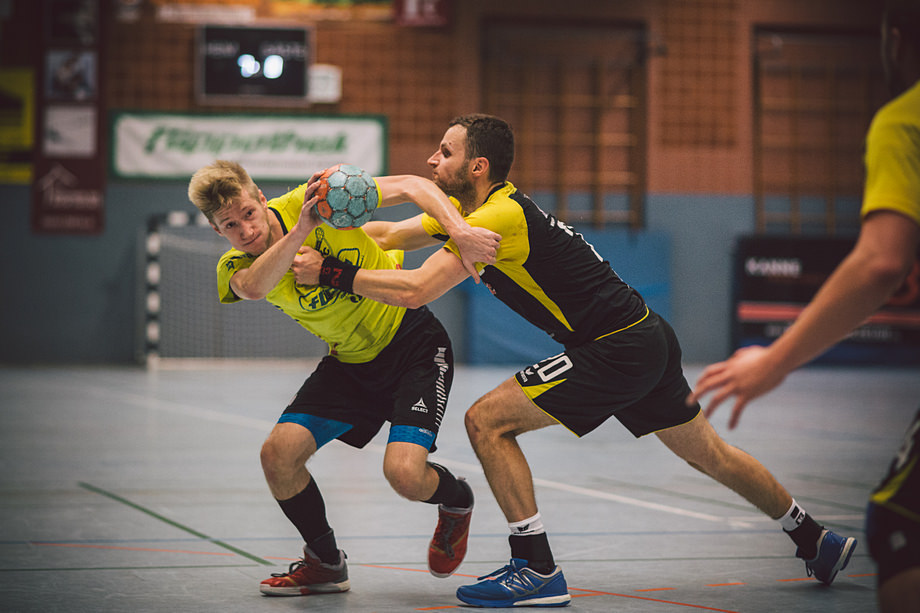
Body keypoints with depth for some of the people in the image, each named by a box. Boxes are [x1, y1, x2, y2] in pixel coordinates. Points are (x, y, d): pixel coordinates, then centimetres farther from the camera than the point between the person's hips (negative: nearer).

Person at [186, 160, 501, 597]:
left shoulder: (319, 197, -19)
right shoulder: (235, 268, -11)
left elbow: (412, 186, -18)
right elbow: (254, 287, -37)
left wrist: (462, 233, -33)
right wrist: (301, 229, -49)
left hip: (414, 344, -5)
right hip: (349, 361, 5)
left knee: (403, 473, -22)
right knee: (279, 454, -11)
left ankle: (456, 501, 16)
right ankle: (325, 563, 14)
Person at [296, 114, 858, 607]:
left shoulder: (499, 217, -19)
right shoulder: (469, 209, 9)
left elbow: (416, 290, -27)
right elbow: (389, 235, 13)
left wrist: (334, 272, -19)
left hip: (616, 350, -10)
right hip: (645, 338, 10)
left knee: (488, 421, -10)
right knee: (708, 452, 22)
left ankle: (538, 571, -8)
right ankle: (817, 541, 35)